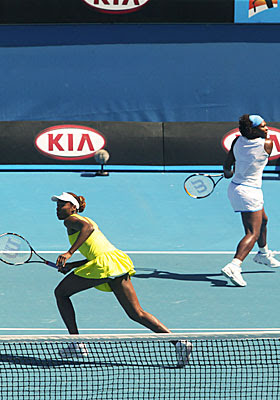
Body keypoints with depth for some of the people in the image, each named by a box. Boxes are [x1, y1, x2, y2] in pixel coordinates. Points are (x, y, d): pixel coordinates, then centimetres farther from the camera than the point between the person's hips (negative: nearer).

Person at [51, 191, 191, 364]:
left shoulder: (71, 220, 5)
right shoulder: (85, 220, 31)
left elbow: (88, 227, -20)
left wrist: (69, 253, -26)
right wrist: (71, 265, 31)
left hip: (104, 263, -8)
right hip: (118, 260, 8)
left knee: (61, 293, 10)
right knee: (137, 313, 6)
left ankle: (77, 343, 5)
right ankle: (178, 340, -8)